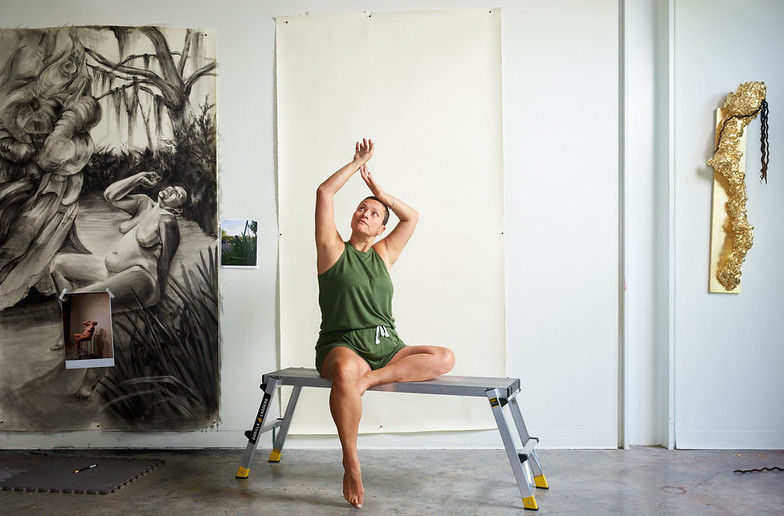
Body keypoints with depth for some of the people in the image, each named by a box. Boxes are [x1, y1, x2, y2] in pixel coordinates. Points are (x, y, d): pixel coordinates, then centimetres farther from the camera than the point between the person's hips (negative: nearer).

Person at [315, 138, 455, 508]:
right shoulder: (334, 249, 7)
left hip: (387, 347, 5)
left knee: (444, 358, -18)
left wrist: (378, 189, 19)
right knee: (346, 370, -42)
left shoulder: (383, 255, 19)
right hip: (342, 345, -5)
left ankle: (368, 380, -27)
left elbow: (412, 217, 23)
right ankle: (351, 462, -30)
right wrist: (359, 162, 6)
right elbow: (324, 193, 0)